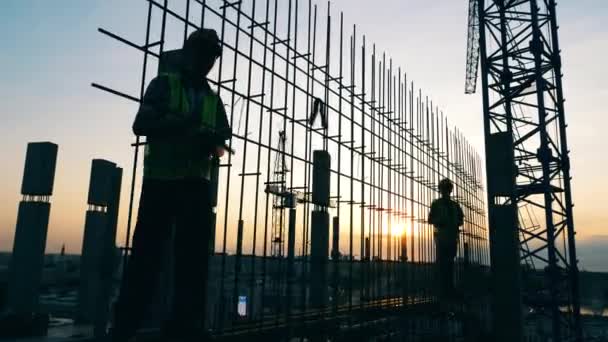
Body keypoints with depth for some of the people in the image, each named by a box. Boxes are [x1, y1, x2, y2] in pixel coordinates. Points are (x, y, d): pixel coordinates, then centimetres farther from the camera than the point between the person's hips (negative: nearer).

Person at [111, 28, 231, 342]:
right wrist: (184, 122, -19)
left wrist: (214, 143, -12)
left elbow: (223, 143, 11)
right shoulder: (163, 84, 7)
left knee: (193, 258, 1)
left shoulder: (213, 99, 17)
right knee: (146, 254, -3)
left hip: (196, 185, 4)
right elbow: (141, 125, -7)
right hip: (160, 181, -3)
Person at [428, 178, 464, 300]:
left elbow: (461, 220, 19)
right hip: (441, 237, -4)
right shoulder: (436, 204, 6)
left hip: (452, 237, 4)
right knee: (442, 264, -8)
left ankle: (450, 290, 9)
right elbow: (430, 219, 3)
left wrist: (456, 223, -3)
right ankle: (443, 291, -8)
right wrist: (440, 221, -15)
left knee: (449, 264, 5)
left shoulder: (455, 205, 16)